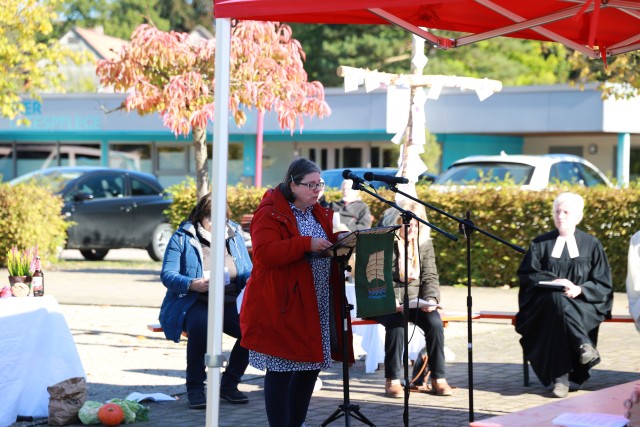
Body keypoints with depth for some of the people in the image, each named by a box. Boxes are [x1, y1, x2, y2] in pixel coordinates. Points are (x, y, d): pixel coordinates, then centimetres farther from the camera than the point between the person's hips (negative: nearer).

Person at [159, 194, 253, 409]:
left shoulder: (234, 235, 13)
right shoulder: (182, 238, 1)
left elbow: (248, 271, 14)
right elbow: (167, 275, -6)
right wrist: (191, 284, -26)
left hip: (229, 304, 4)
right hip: (194, 303, -4)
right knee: (200, 325, -39)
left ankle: (229, 384, -5)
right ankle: (195, 387, -20)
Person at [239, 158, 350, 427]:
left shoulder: (320, 214, 15)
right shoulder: (269, 213, -10)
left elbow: (329, 246, 24)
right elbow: (265, 253, -23)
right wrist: (306, 244, -26)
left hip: (317, 308, 8)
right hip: (283, 308, -8)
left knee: (310, 367, 12)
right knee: (280, 372, -5)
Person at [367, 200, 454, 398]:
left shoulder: (424, 242, 8)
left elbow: (430, 277, 7)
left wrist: (431, 298, -14)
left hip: (415, 300, 4)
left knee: (434, 322, -25)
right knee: (396, 323, -35)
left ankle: (438, 378, -16)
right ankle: (392, 380, -24)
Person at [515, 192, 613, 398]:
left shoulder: (591, 244, 11)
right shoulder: (541, 244, 13)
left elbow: (603, 284, 5)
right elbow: (526, 275, 3)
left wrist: (580, 289, -15)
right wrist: (552, 281, -15)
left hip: (582, 305, -1)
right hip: (546, 302, 1)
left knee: (560, 309, -37)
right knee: (557, 300, -38)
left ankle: (561, 377, -42)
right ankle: (584, 345, -43)